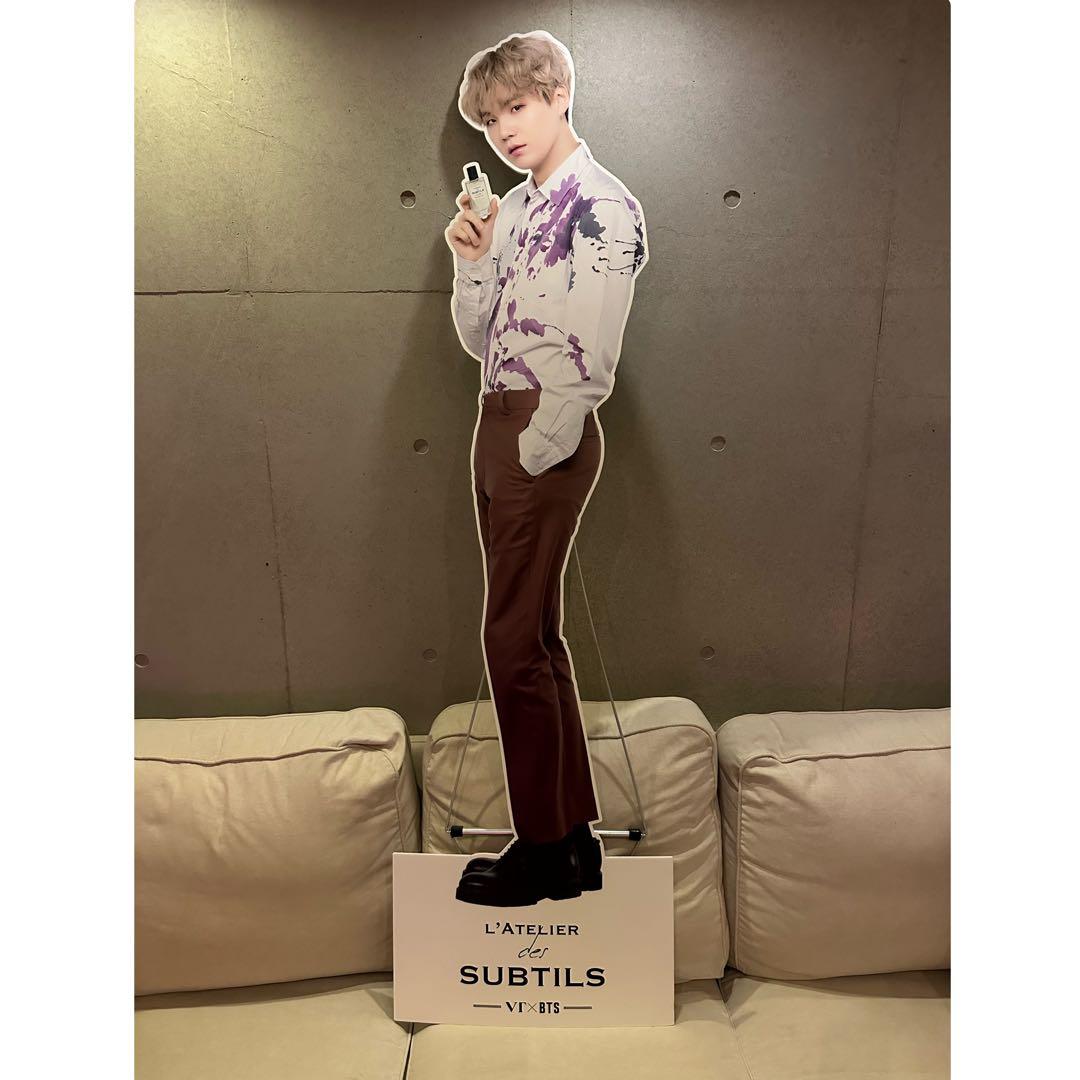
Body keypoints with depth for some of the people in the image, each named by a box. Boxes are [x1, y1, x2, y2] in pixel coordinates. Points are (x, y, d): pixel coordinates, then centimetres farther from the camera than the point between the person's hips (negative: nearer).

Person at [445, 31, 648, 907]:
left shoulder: (605, 208, -8)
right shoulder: (513, 208, 18)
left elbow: (589, 359, -16)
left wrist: (536, 451, -12)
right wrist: (472, 260, 4)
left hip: (548, 434, -9)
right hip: (496, 423, 9)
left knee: (514, 639, -5)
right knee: (538, 637, 12)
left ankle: (544, 849, 15)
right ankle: (576, 836, 27)